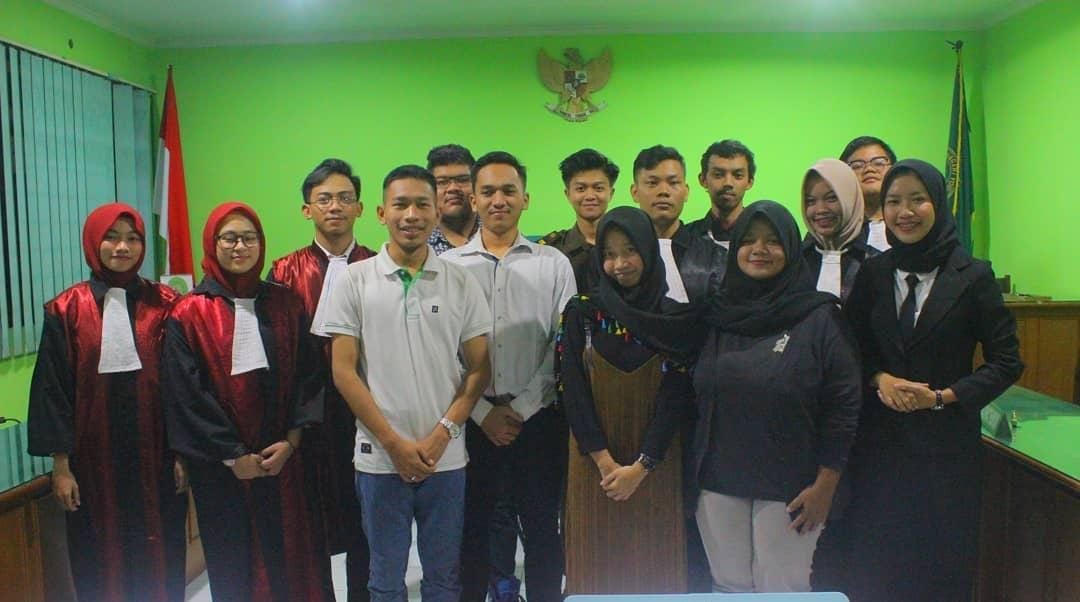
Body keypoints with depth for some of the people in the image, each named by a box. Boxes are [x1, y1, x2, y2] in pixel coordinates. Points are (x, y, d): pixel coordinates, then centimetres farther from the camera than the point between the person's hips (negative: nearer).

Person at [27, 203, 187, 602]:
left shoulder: (165, 305, 0)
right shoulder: (67, 310, -1)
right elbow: (53, 388, 0)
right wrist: (61, 464, -3)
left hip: (155, 457, 0)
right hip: (94, 460, 0)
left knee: (160, 557, 9)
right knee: (101, 561, 11)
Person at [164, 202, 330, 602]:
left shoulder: (285, 305, 5)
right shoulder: (189, 315, -3)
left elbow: (307, 376, 3)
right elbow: (187, 394, -7)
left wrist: (290, 441, -7)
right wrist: (233, 455, -8)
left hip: (284, 458, 2)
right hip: (221, 466, -2)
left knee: (291, 554, 7)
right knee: (235, 567, 8)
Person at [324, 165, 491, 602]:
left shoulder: (461, 283, 1)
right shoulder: (355, 280, -1)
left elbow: (479, 369, 2)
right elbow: (344, 371, -3)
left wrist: (441, 435, -8)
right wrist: (393, 443, -8)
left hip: (446, 458, 1)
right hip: (379, 457, -1)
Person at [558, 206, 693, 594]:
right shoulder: (582, 313, 0)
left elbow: (676, 397, -6)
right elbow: (573, 390, -5)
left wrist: (640, 467, -12)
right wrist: (606, 463, -12)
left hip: (654, 467, 0)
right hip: (594, 463, 1)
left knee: (654, 566, 6)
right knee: (597, 563, 6)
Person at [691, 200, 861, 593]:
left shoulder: (819, 317, -4)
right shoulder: (718, 315, 6)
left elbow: (844, 403, -6)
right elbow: (698, 393, 11)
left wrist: (825, 485, -8)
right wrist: (696, 472, 9)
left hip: (789, 489, -3)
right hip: (719, 484, 3)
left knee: (782, 590, 4)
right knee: (729, 587, 11)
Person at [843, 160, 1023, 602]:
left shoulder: (973, 276, -3)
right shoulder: (872, 274, 4)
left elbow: (1007, 362, -2)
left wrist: (944, 396, -13)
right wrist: (880, 380, -11)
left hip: (947, 439, -2)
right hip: (880, 441, 2)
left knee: (943, 560, 9)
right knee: (873, 564, 9)